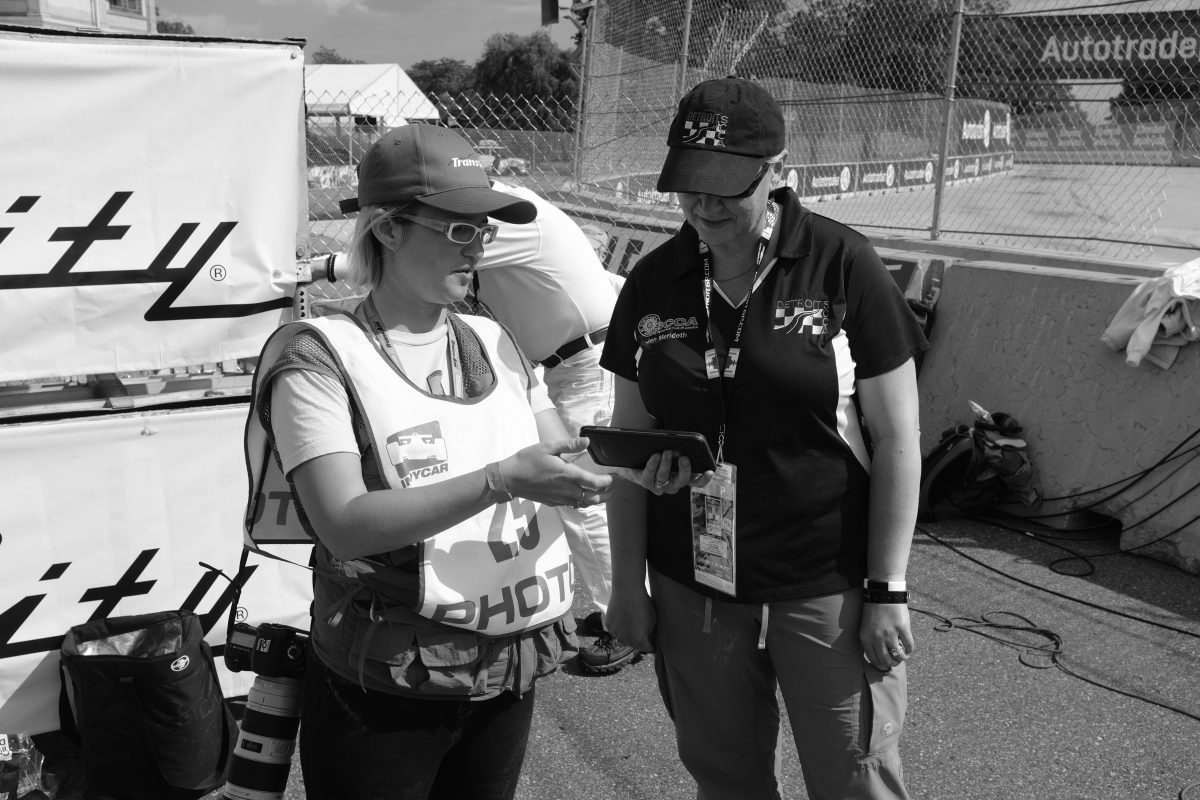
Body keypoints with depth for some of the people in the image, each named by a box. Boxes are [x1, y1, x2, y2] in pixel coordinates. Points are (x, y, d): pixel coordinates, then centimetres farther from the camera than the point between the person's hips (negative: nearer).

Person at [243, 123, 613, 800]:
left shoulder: (496, 343, 5)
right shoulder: (321, 357, -12)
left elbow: (565, 464, 5)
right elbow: (345, 526, -22)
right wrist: (501, 480, -30)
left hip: (509, 677, 5)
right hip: (387, 694, -5)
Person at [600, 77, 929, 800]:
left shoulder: (844, 266, -10)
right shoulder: (654, 282, 1)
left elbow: (896, 438, -7)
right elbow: (630, 439, 6)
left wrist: (888, 590, -8)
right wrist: (627, 582, 6)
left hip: (827, 590, -3)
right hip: (693, 589, 3)